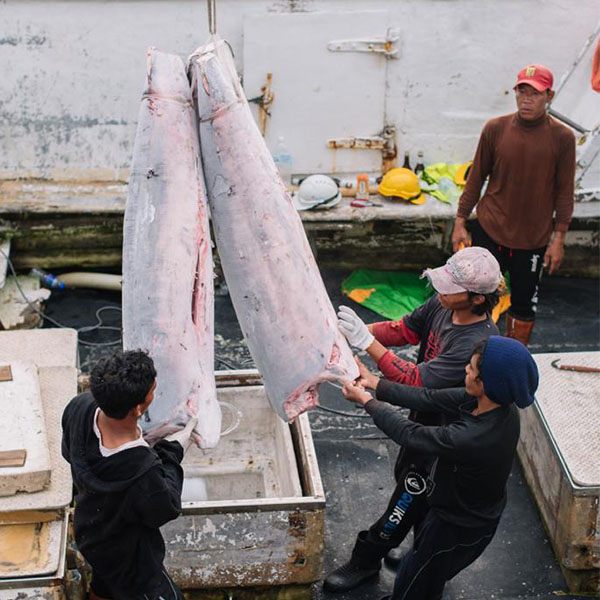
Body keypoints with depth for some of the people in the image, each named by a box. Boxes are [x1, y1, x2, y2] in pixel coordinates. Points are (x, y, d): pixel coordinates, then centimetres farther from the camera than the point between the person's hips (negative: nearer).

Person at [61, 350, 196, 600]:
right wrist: (172, 450, -15)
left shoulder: (79, 407, -29)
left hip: (88, 530, 7)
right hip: (127, 558, -6)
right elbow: (165, 510, -22)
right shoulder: (142, 470, -47)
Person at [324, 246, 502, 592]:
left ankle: (366, 560, 33)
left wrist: (366, 342, -40)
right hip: (424, 414, 8)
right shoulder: (443, 305, -13)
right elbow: (405, 330, -1)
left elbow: (417, 380, -38)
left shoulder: (478, 344, -38)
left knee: (410, 495, 11)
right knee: (406, 477, 27)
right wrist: (358, 329, -18)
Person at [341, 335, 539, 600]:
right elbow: (430, 399, -10)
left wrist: (366, 400, -13)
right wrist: (375, 383, -8)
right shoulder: (499, 404, -20)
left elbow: (409, 434, -28)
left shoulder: (470, 439, -43)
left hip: (458, 527, -7)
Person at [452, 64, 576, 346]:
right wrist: (460, 221, 2)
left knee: (524, 305, 12)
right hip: (489, 230, 1)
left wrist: (559, 238, -4)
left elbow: (564, 192, -2)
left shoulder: (562, 138, -8)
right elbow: (476, 178, 3)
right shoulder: (495, 128, -5)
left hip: (533, 239, 0)